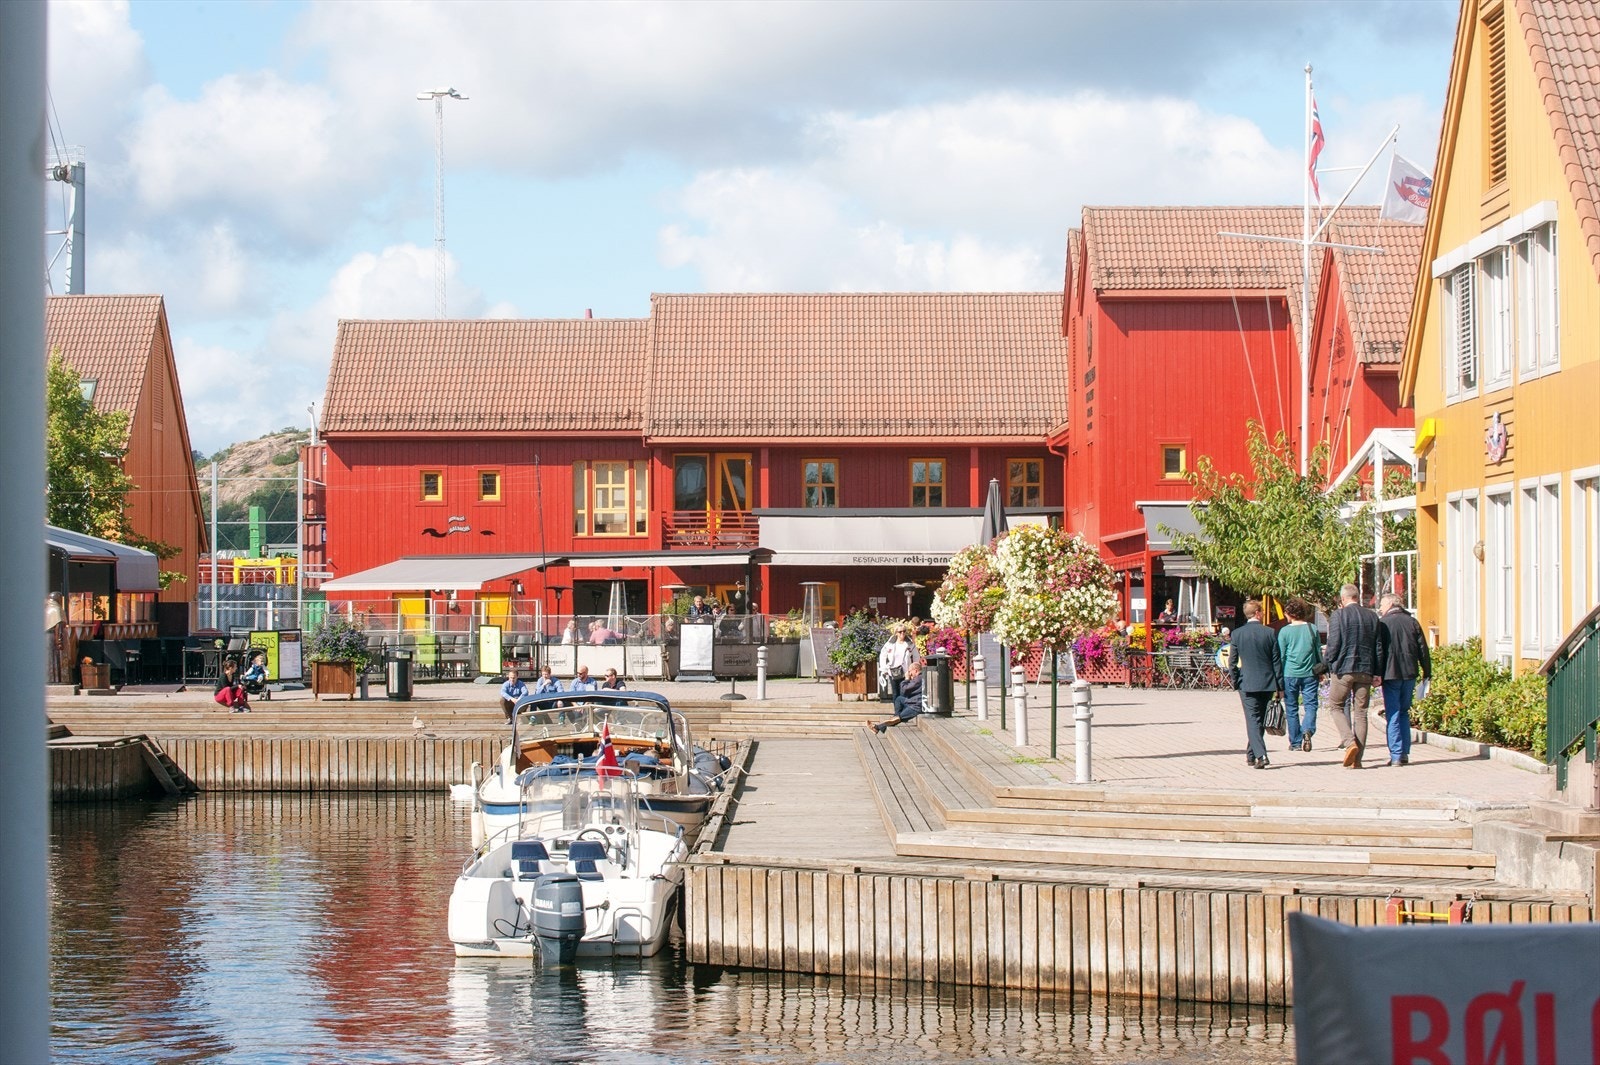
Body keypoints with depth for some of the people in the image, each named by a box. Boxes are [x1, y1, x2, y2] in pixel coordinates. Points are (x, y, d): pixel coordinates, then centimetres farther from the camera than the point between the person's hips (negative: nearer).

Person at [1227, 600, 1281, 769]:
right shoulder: (1269, 633, -3)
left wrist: (1236, 682, 11)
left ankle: (1260, 755, -22)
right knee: (1259, 719, 14)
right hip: (1267, 683, 2)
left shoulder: (1237, 634, -4)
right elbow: (1277, 661, -1)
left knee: (1252, 719, -4)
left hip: (1247, 683, -2)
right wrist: (1280, 685, 4)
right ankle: (1251, 755, 24)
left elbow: (1232, 662, -1)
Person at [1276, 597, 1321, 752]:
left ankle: (1295, 742, 10)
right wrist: (1320, 672, 21)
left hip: (1290, 674, -1)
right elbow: (1319, 651, 9)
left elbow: (1280, 656, -1)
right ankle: (1308, 730, -24)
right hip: (1310, 674, 1)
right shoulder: (1312, 629, 2)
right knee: (1310, 704, 3)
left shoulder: (1285, 631, -4)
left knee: (1292, 708, 8)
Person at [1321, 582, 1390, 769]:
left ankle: (1349, 742, -11)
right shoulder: (1372, 617, 9)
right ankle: (1357, 758, 5)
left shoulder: (1339, 615, -7)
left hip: (1343, 669, -4)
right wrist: (1377, 672, 15)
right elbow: (1379, 647, 11)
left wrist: (1326, 662, 7)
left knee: (1336, 705, 10)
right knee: (1360, 711, 7)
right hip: (1366, 670, 4)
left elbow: (1333, 644, -10)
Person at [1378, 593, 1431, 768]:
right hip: (1409, 674, 4)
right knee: (1404, 713, 15)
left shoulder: (1382, 623, -4)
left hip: (1390, 674, -4)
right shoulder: (1412, 622, 7)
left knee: (1393, 715, -1)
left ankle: (1396, 755, -6)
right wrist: (1427, 673, 13)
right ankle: (1405, 753, 11)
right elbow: (1423, 649, 7)